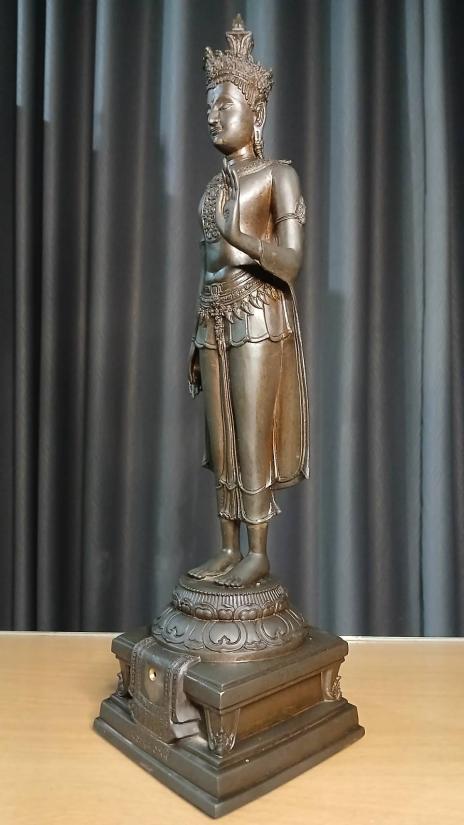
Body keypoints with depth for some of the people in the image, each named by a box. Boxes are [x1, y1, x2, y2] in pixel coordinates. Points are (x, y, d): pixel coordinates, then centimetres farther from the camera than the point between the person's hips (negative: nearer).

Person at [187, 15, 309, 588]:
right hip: (214, 316, 7)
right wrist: (198, 336, 14)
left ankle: (257, 555, 5)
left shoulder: (278, 174, 1)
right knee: (221, 443, 5)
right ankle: (228, 549, 15)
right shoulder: (214, 187, 20)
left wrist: (246, 237, -27)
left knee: (253, 440, -7)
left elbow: (291, 263, -9)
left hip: (259, 315, -6)